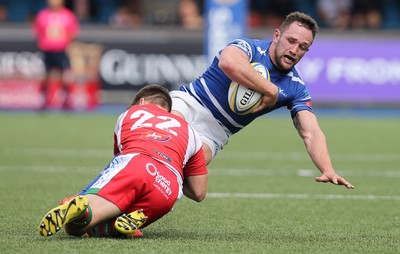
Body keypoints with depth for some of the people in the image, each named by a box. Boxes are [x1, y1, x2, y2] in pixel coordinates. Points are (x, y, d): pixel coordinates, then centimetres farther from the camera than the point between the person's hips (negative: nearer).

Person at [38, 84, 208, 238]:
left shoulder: (128, 114, 35)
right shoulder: (189, 131, 34)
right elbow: (199, 193, 31)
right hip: (169, 186, 1)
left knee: (73, 226, -8)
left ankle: (80, 208, -48)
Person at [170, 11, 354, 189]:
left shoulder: (296, 88, 3)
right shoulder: (249, 47, -11)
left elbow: (311, 134, -6)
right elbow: (228, 62, -37)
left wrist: (328, 171, -25)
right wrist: (270, 90, -28)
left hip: (214, 130, 3)